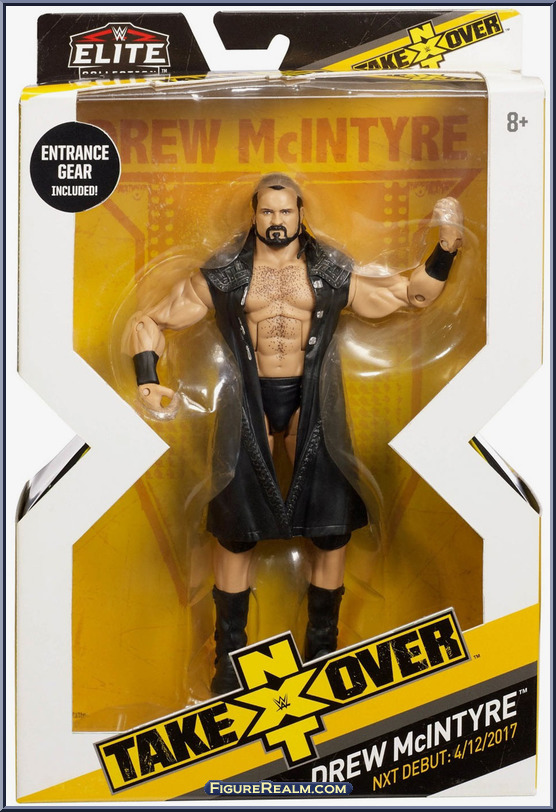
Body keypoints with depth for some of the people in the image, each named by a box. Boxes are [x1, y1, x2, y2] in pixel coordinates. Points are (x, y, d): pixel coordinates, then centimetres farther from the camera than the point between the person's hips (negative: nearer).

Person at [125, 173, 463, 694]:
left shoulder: (334, 275, 5)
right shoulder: (223, 277, 2)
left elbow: (413, 295, 9)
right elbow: (150, 321, 6)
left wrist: (446, 246, -6)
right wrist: (147, 382, -9)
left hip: (309, 400, 1)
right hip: (251, 401, -1)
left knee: (332, 525, -1)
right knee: (235, 527, 1)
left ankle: (322, 646, 20)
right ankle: (229, 654, 20)